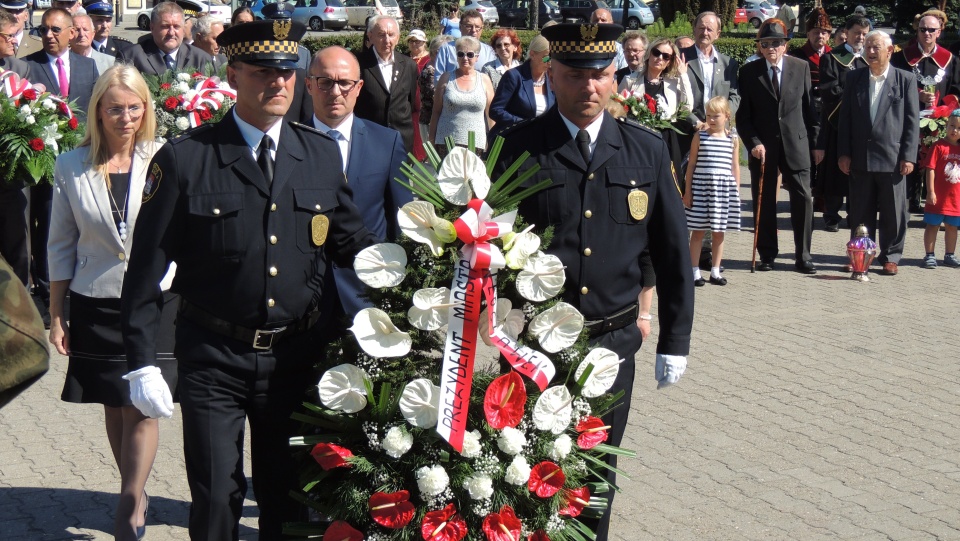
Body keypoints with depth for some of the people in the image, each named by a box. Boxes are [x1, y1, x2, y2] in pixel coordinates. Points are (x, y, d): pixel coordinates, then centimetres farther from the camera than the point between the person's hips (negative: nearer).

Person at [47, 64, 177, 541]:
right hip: (96, 305, 2)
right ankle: (137, 493, 30)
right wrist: (56, 314, 7)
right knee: (114, 406, 12)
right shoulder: (71, 167, 2)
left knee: (141, 407, -5)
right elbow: (61, 246, 7)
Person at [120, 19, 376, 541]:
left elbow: (348, 238, 11)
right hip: (214, 360, -3)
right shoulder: (184, 158, -8)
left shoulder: (322, 154, 2)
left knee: (289, 498, 15)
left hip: (298, 356, 3)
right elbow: (147, 266, -6)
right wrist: (142, 362, -8)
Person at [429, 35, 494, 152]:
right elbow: (436, 112, 9)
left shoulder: (484, 80, 9)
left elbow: (490, 115, 9)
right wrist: (431, 142, 5)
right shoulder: (446, 79, 8)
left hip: (476, 145, 0)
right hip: (446, 143, 0)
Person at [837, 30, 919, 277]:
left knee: (893, 213, 4)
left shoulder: (906, 79, 2)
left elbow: (912, 120, 0)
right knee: (860, 212, 8)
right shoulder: (854, 78, 8)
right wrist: (843, 153, 1)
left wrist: (909, 156, -7)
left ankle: (890, 257, 16)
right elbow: (845, 117, 8)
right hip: (860, 158, 2)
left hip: (893, 158, -2)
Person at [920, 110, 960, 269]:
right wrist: (930, 192, -17)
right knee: (932, 225, 2)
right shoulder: (939, 146, -9)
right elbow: (930, 169, -12)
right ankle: (930, 255, 8)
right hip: (939, 196, -5)